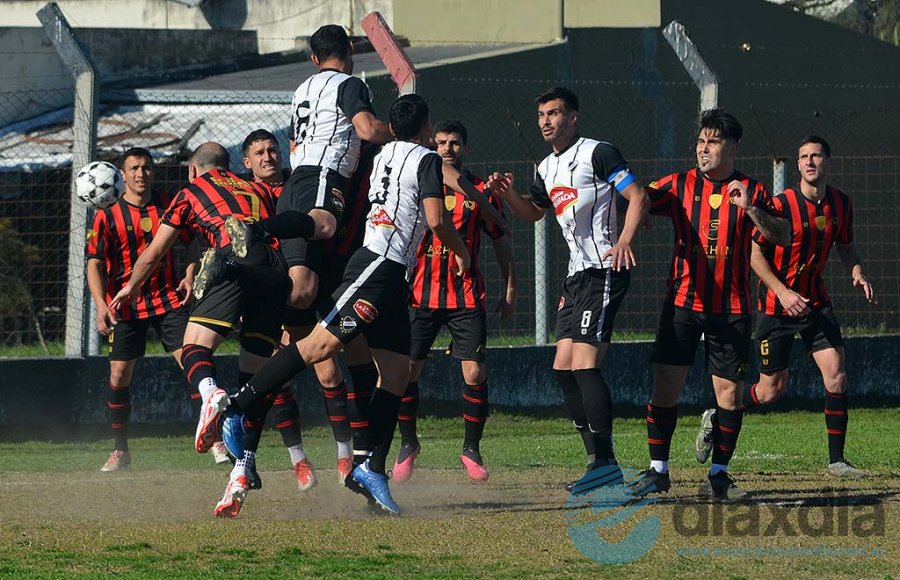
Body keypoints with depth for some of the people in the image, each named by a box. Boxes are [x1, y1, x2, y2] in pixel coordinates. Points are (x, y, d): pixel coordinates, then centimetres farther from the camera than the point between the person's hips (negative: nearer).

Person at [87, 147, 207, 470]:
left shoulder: (168, 207, 3)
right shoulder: (107, 216, -3)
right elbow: (95, 264, -6)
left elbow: (193, 241, 17)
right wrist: (101, 306, -19)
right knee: (119, 377, 0)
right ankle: (121, 450, 15)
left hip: (169, 299, 1)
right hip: (126, 307, -1)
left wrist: (190, 275, 0)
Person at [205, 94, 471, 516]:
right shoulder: (427, 160, -4)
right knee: (321, 344, -16)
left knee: (397, 373, 6)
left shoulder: (383, 156, 20)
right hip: (379, 269, -9)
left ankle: (372, 468, 1)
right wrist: (462, 254, 4)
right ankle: (233, 406, -20)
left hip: (390, 276, 9)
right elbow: (437, 220, -12)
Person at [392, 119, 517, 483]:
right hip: (421, 295, 0)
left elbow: (502, 241, 13)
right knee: (406, 371, -2)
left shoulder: (482, 191, 5)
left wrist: (511, 290, 11)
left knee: (475, 372, -8)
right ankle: (408, 444, 17)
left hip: (467, 296, 0)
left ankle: (471, 449, 8)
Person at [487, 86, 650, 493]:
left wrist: (623, 241, -29)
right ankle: (597, 458, 11)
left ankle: (606, 462, -16)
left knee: (584, 365, -17)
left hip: (604, 272, -10)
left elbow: (638, 196, -14)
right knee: (563, 368, 6)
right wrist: (507, 193, 14)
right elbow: (534, 212, 34)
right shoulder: (547, 168, 18)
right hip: (576, 275, 10)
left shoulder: (597, 153, -8)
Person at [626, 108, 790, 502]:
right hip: (683, 303, 0)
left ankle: (719, 474, 11)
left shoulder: (751, 191, 4)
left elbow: (781, 236, -5)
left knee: (729, 391, 0)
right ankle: (658, 471, 5)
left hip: (731, 308, 0)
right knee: (665, 384, -4)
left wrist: (750, 208, -20)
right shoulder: (680, 186, 6)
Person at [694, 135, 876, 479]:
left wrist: (857, 274, -2)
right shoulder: (781, 205, -16)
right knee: (771, 391, 0)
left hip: (815, 302, 4)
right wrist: (783, 292, -21)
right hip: (776, 305, -4)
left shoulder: (840, 204, 1)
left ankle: (836, 460, -2)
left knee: (836, 375, -10)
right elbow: (755, 255, -11)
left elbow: (844, 245, 18)